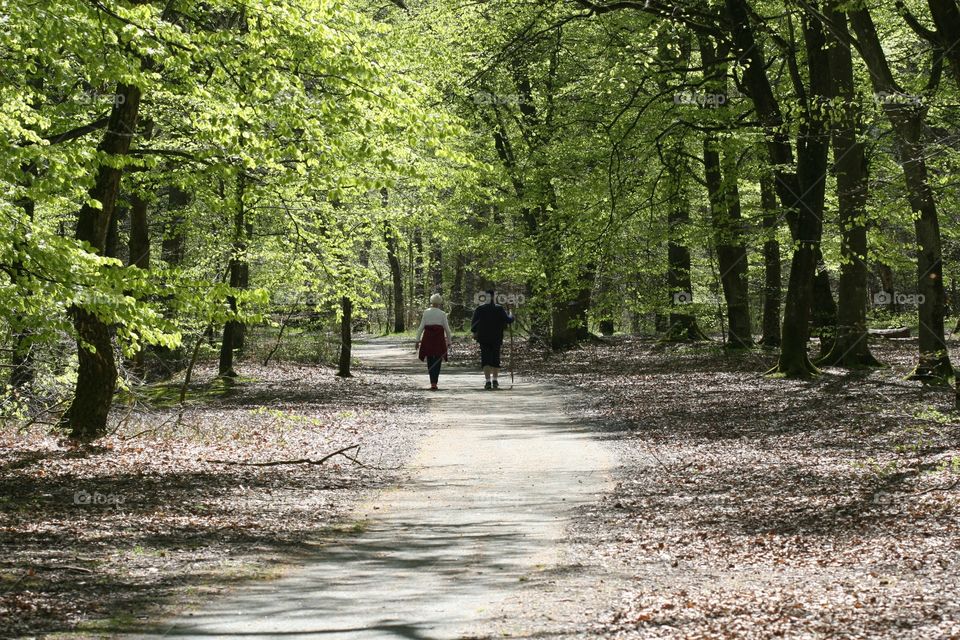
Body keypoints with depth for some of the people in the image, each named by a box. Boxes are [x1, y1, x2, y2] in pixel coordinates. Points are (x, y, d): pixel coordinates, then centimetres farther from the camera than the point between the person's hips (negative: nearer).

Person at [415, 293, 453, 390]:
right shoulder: (442, 314, -2)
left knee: (430, 362, 10)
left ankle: (433, 383, 2)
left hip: (428, 338, 1)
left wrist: (418, 340, 5)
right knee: (437, 362, 5)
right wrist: (449, 341, 8)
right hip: (439, 338, -1)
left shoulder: (426, 313, 2)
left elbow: (421, 327, 0)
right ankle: (434, 383, -3)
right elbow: (447, 329, -1)